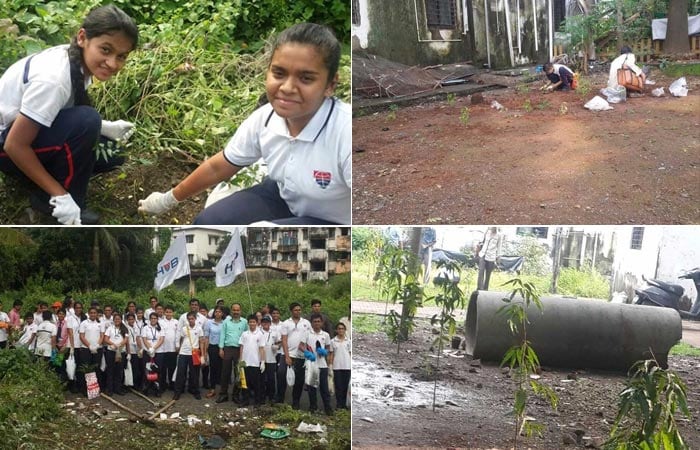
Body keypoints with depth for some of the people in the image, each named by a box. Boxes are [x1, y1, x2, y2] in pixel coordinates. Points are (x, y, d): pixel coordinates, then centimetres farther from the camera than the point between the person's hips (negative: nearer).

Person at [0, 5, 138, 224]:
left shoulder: (75, 59, -9)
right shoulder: (53, 78, -33)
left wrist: (104, 128, -8)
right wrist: (60, 195, -26)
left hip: (24, 126, 8)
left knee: (112, 152, 2)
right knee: (84, 121, -30)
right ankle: (49, 198, -12)